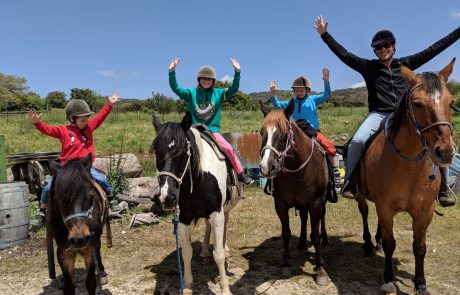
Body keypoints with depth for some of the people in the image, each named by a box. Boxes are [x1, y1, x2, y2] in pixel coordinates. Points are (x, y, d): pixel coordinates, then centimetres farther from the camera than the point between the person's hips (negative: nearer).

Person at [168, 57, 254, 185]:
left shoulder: (218, 93, 4)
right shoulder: (191, 93, 3)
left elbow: (233, 89, -5)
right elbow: (175, 88, -6)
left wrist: (237, 72, -17)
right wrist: (172, 72, -20)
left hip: (213, 131, 0)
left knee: (229, 149, -16)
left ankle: (241, 174, -3)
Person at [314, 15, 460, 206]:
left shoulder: (405, 65, 17)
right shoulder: (368, 67, 11)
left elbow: (434, 49, 19)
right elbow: (344, 55, 4)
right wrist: (324, 34, -3)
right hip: (378, 115, -2)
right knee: (357, 141, -29)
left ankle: (441, 189, 0)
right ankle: (349, 184, -16)